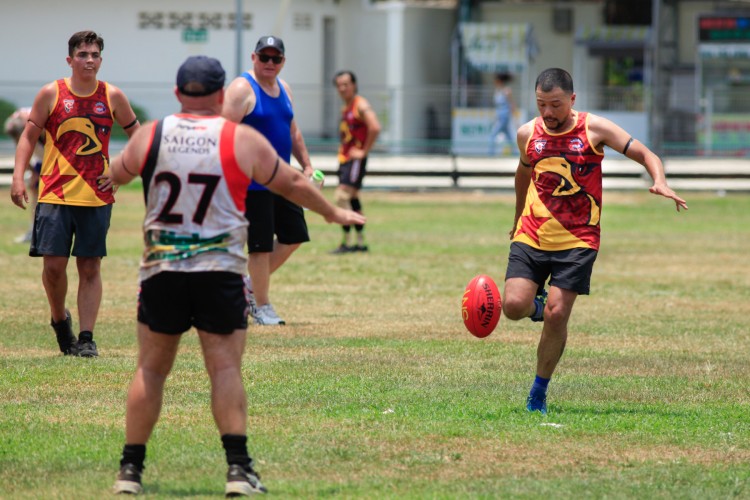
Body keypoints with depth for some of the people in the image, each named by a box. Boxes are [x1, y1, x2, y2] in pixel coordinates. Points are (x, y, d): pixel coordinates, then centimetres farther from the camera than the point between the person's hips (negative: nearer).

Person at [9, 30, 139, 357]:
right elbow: (28, 136, 3)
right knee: (54, 263, -6)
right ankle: (60, 319, 20)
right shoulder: (51, 94, 0)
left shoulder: (112, 97, 4)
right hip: (55, 194, -1)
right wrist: (18, 177, -8)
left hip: (97, 195, 1)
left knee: (90, 267, 1)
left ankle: (86, 338, 5)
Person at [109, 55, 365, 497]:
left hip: (161, 270, 2)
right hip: (221, 271, -2)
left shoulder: (151, 136, 2)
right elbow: (293, 184, 11)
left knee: (151, 369, 9)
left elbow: (115, 176, 20)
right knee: (226, 368, -1)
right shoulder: (243, 141, -1)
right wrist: (334, 214, 27)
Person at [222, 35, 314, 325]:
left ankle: (252, 283, 24)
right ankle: (261, 307, 6)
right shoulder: (242, 89, -12)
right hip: (254, 181, -8)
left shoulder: (283, 88, 14)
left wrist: (306, 165, 18)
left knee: (294, 236, 10)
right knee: (261, 244, -4)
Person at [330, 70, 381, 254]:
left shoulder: (361, 106, -13)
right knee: (352, 199, 12)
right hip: (344, 158, 10)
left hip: (355, 159, -10)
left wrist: (364, 151, -20)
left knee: (342, 197, -18)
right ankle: (360, 242, 19)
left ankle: (346, 242, -17)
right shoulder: (345, 109, 16)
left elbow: (375, 128, -26)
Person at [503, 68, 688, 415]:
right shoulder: (528, 134, 4)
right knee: (514, 305, -16)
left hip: (577, 240, -2)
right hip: (530, 238, 2)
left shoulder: (594, 129, -5)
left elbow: (646, 155, -2)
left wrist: (660, 182, -23)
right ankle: (537, 304, 22)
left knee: (556, 315, -13)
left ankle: (538, 393, 4)